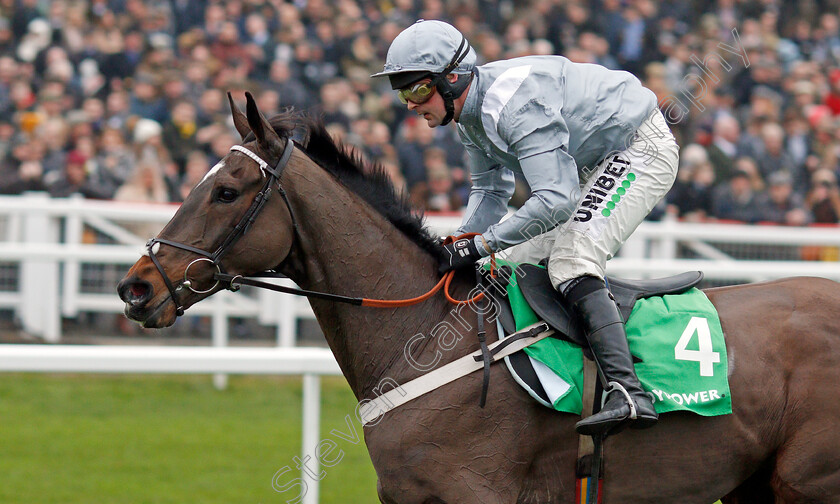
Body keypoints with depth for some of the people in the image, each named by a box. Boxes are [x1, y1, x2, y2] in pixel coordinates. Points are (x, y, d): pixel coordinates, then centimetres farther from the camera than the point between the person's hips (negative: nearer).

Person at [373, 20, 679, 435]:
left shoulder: (513, 103, -32)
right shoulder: (469, 112, -1)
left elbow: (555, 201, -37)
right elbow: (490, 191, 10)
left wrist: (482, 245, -32)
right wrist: (457, 250, -6)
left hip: (643, 149, -11)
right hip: (592, 164, 11)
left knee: (571, 261, -25)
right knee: (519, 260, 9)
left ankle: (628, 394, -35)